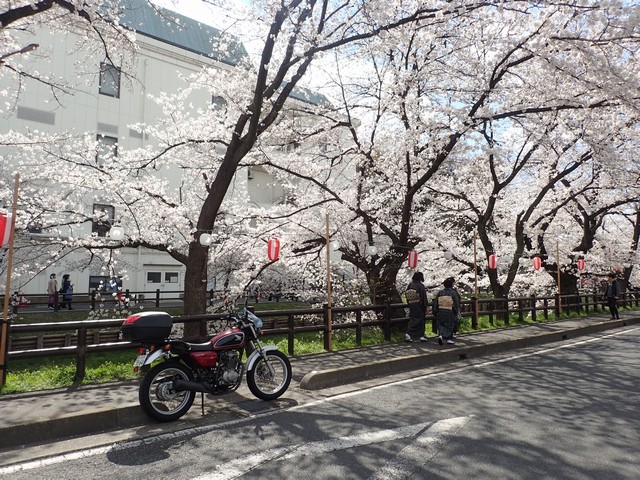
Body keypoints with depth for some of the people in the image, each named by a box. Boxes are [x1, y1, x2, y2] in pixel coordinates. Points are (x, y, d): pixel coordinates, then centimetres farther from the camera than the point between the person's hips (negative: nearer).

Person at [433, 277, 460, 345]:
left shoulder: (440, 292, 4)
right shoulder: (453, 293, -7)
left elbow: (435, 303, 5)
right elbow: (457, 304, -7)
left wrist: (435, 313, 13)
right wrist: (456, 312, 4)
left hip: (440, 312, 3)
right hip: (450, 312, -3)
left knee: (441, 325, 11)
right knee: (450, 325, 12)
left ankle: (440, 335, -12)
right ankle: (449, 339, 13)